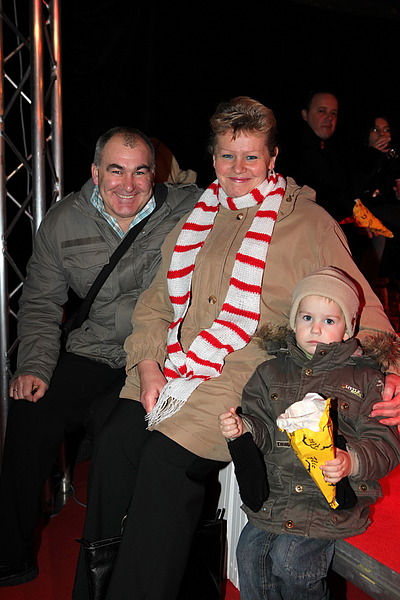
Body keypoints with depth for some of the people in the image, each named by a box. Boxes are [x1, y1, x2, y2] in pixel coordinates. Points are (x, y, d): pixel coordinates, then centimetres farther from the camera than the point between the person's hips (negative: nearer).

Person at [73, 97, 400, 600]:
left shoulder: (309, 223, 3)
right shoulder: (196, 221, 18)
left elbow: (357, 307, 0)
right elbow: (155, 303, 17)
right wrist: (149, 366, 1)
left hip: (252, 373, -5)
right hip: (175, 367, 5)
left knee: (165, 459, -22)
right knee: (115, 441, -15)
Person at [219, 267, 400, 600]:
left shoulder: (365, 378, 0)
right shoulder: (273, 371, 10)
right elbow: (261, 423, 12)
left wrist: (351, 462, -22)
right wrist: (242, 427, -11)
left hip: (334, 497, -4)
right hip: (275, 490, 4)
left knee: (290, 560, -16)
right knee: (250, 551, -8)